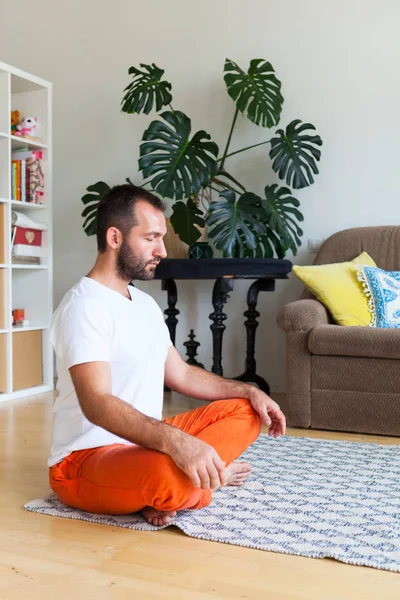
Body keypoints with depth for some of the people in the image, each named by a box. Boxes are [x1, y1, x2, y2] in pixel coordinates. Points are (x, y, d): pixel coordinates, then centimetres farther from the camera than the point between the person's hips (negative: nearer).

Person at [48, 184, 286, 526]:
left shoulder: (145, 303, 12)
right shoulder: (84, 306, -18)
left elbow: (181, 374, 18)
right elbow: (96, 403, -30)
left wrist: (249, 391, 7)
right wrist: (175, 441, -44)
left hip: (144, 443, 9)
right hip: (87, 460, -9)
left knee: (243, 411, 7)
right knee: (171, 477, -39)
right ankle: (209, 476, -6)